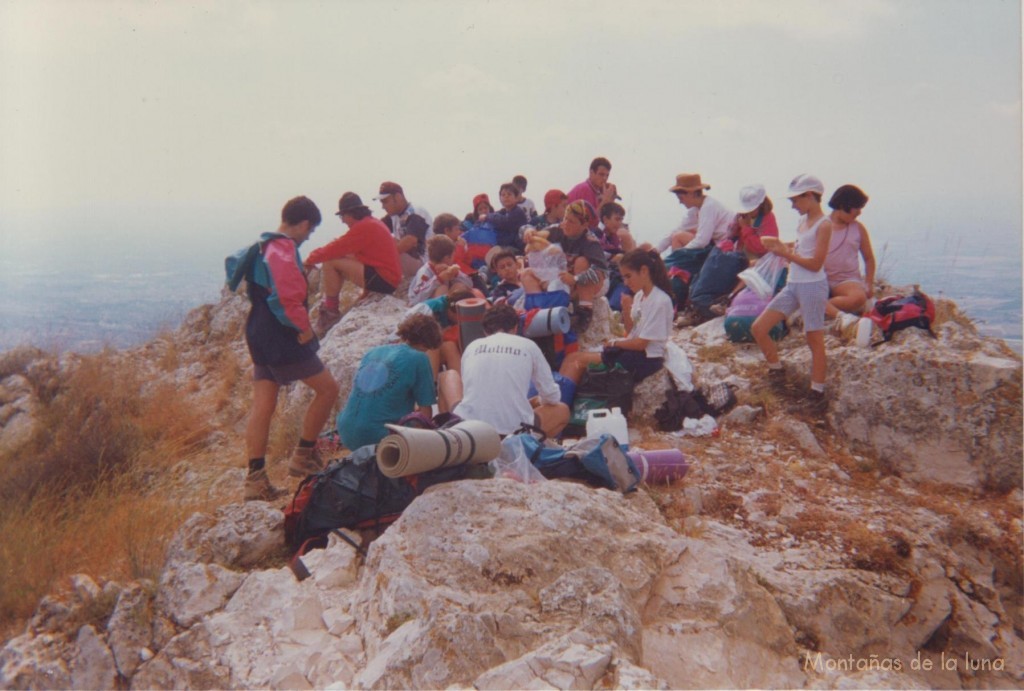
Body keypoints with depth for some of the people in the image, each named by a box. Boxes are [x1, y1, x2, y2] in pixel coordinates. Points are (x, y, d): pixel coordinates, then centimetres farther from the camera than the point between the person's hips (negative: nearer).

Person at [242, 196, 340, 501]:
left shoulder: (263, 248, 16)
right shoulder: (284, 250, -16)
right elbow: (288, 298, -25)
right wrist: (305, 328, -11)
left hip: (259, 335, 10)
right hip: (282, 338, -10)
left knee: (262, 406, 7)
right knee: (327, 387, 2)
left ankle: (255, 478, 9)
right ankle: (303, 456, 9)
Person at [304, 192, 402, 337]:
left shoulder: (363, 227, -16)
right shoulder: (371, 222, 16)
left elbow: (336, 249, -17)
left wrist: (310, 259, -3)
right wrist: (317, 254, 11)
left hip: (383, 280, -11)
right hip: (390, 277, 11)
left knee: (330, 263, -13)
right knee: (339, 259, 15)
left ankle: (331, 311, -2)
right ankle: (328, 305, 12)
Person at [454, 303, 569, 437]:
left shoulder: (472, 346, 15)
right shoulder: (528, 346, 10)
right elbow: (552, 396, 15)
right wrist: (536, 401, 39)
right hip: (514, 430, -1)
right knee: (562, 411, 27)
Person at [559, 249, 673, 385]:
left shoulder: (660, 301, -17)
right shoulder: (639, 296, 9)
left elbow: (641, 343, -16)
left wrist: (616, 343, -1)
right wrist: (626, 309, -2)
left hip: (645, 359, -9)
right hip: (632, 349, 9)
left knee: (580, 360, -15)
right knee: (573, 357, -3)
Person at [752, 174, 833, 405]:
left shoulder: (824, 224, -10)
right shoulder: (803, 222, 13)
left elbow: (815, 264, -16)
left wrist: (785, 252, -14)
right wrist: (780, 246, 0)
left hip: (813, 286, -8)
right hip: (793, 285, 8)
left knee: (814, 340, 0)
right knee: (758, 328, 4)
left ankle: (817, 392, 9)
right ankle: (776, 370, 21)